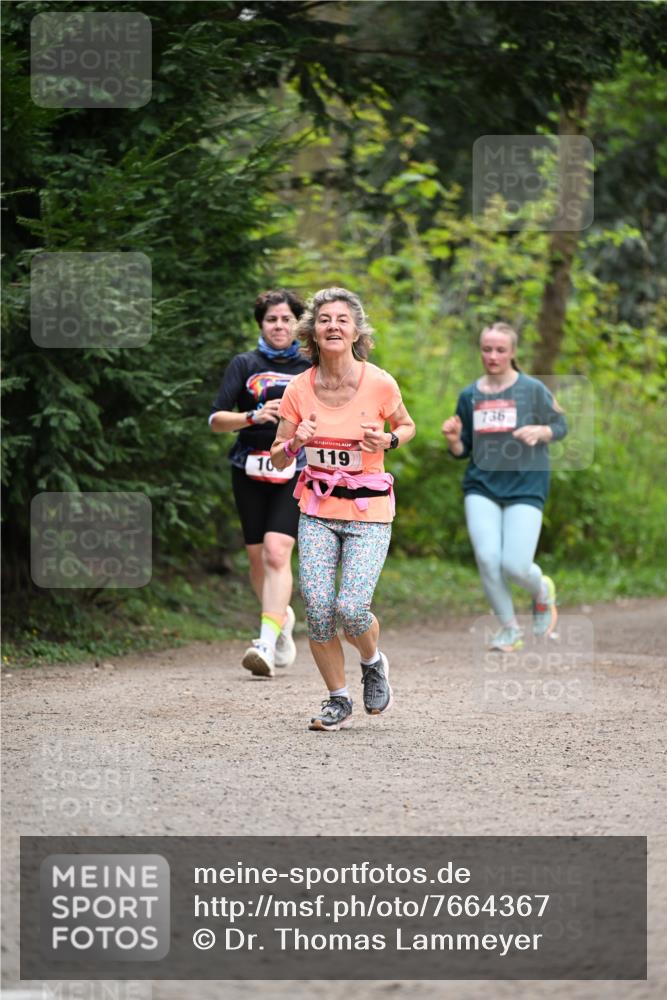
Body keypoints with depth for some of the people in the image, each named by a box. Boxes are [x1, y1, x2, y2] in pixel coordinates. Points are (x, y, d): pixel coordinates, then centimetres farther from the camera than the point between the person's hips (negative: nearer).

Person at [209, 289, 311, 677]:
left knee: (277, 552, -18)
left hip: (295, 473, -2)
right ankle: (283, 617, 37)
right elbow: (216, 419, -1)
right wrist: (253, 417, -18)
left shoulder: (311, 369, 9)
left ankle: (267, 645, -26)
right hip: (250, 472, 2)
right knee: (258, 557, 8)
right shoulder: (245, 365, 6)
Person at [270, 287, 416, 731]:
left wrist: (387, 440, -12)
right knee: (318, 609, -9)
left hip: (369, 512, -2)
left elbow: (407, 426, 11)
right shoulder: (299, 389, -4)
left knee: (351, 609, -16)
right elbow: (278, 460, 4)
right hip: (318, 510, 2)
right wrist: (295, 443, -18)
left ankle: (373, 662, 19)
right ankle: (339, 700, 12)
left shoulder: (379, 384, -9)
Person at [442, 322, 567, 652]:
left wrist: (540, 432, -13)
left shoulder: (532, 390, -1)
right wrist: (453, 439, -9)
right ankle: (509, 627, 7)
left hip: (525, 487, -3)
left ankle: (542, 591, 25)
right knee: (487, 558, -15)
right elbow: (463, 450, 14)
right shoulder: (469, 396, 7)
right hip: (481, 487, 3)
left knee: (515, 566, -13)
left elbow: (561, 426, 8)